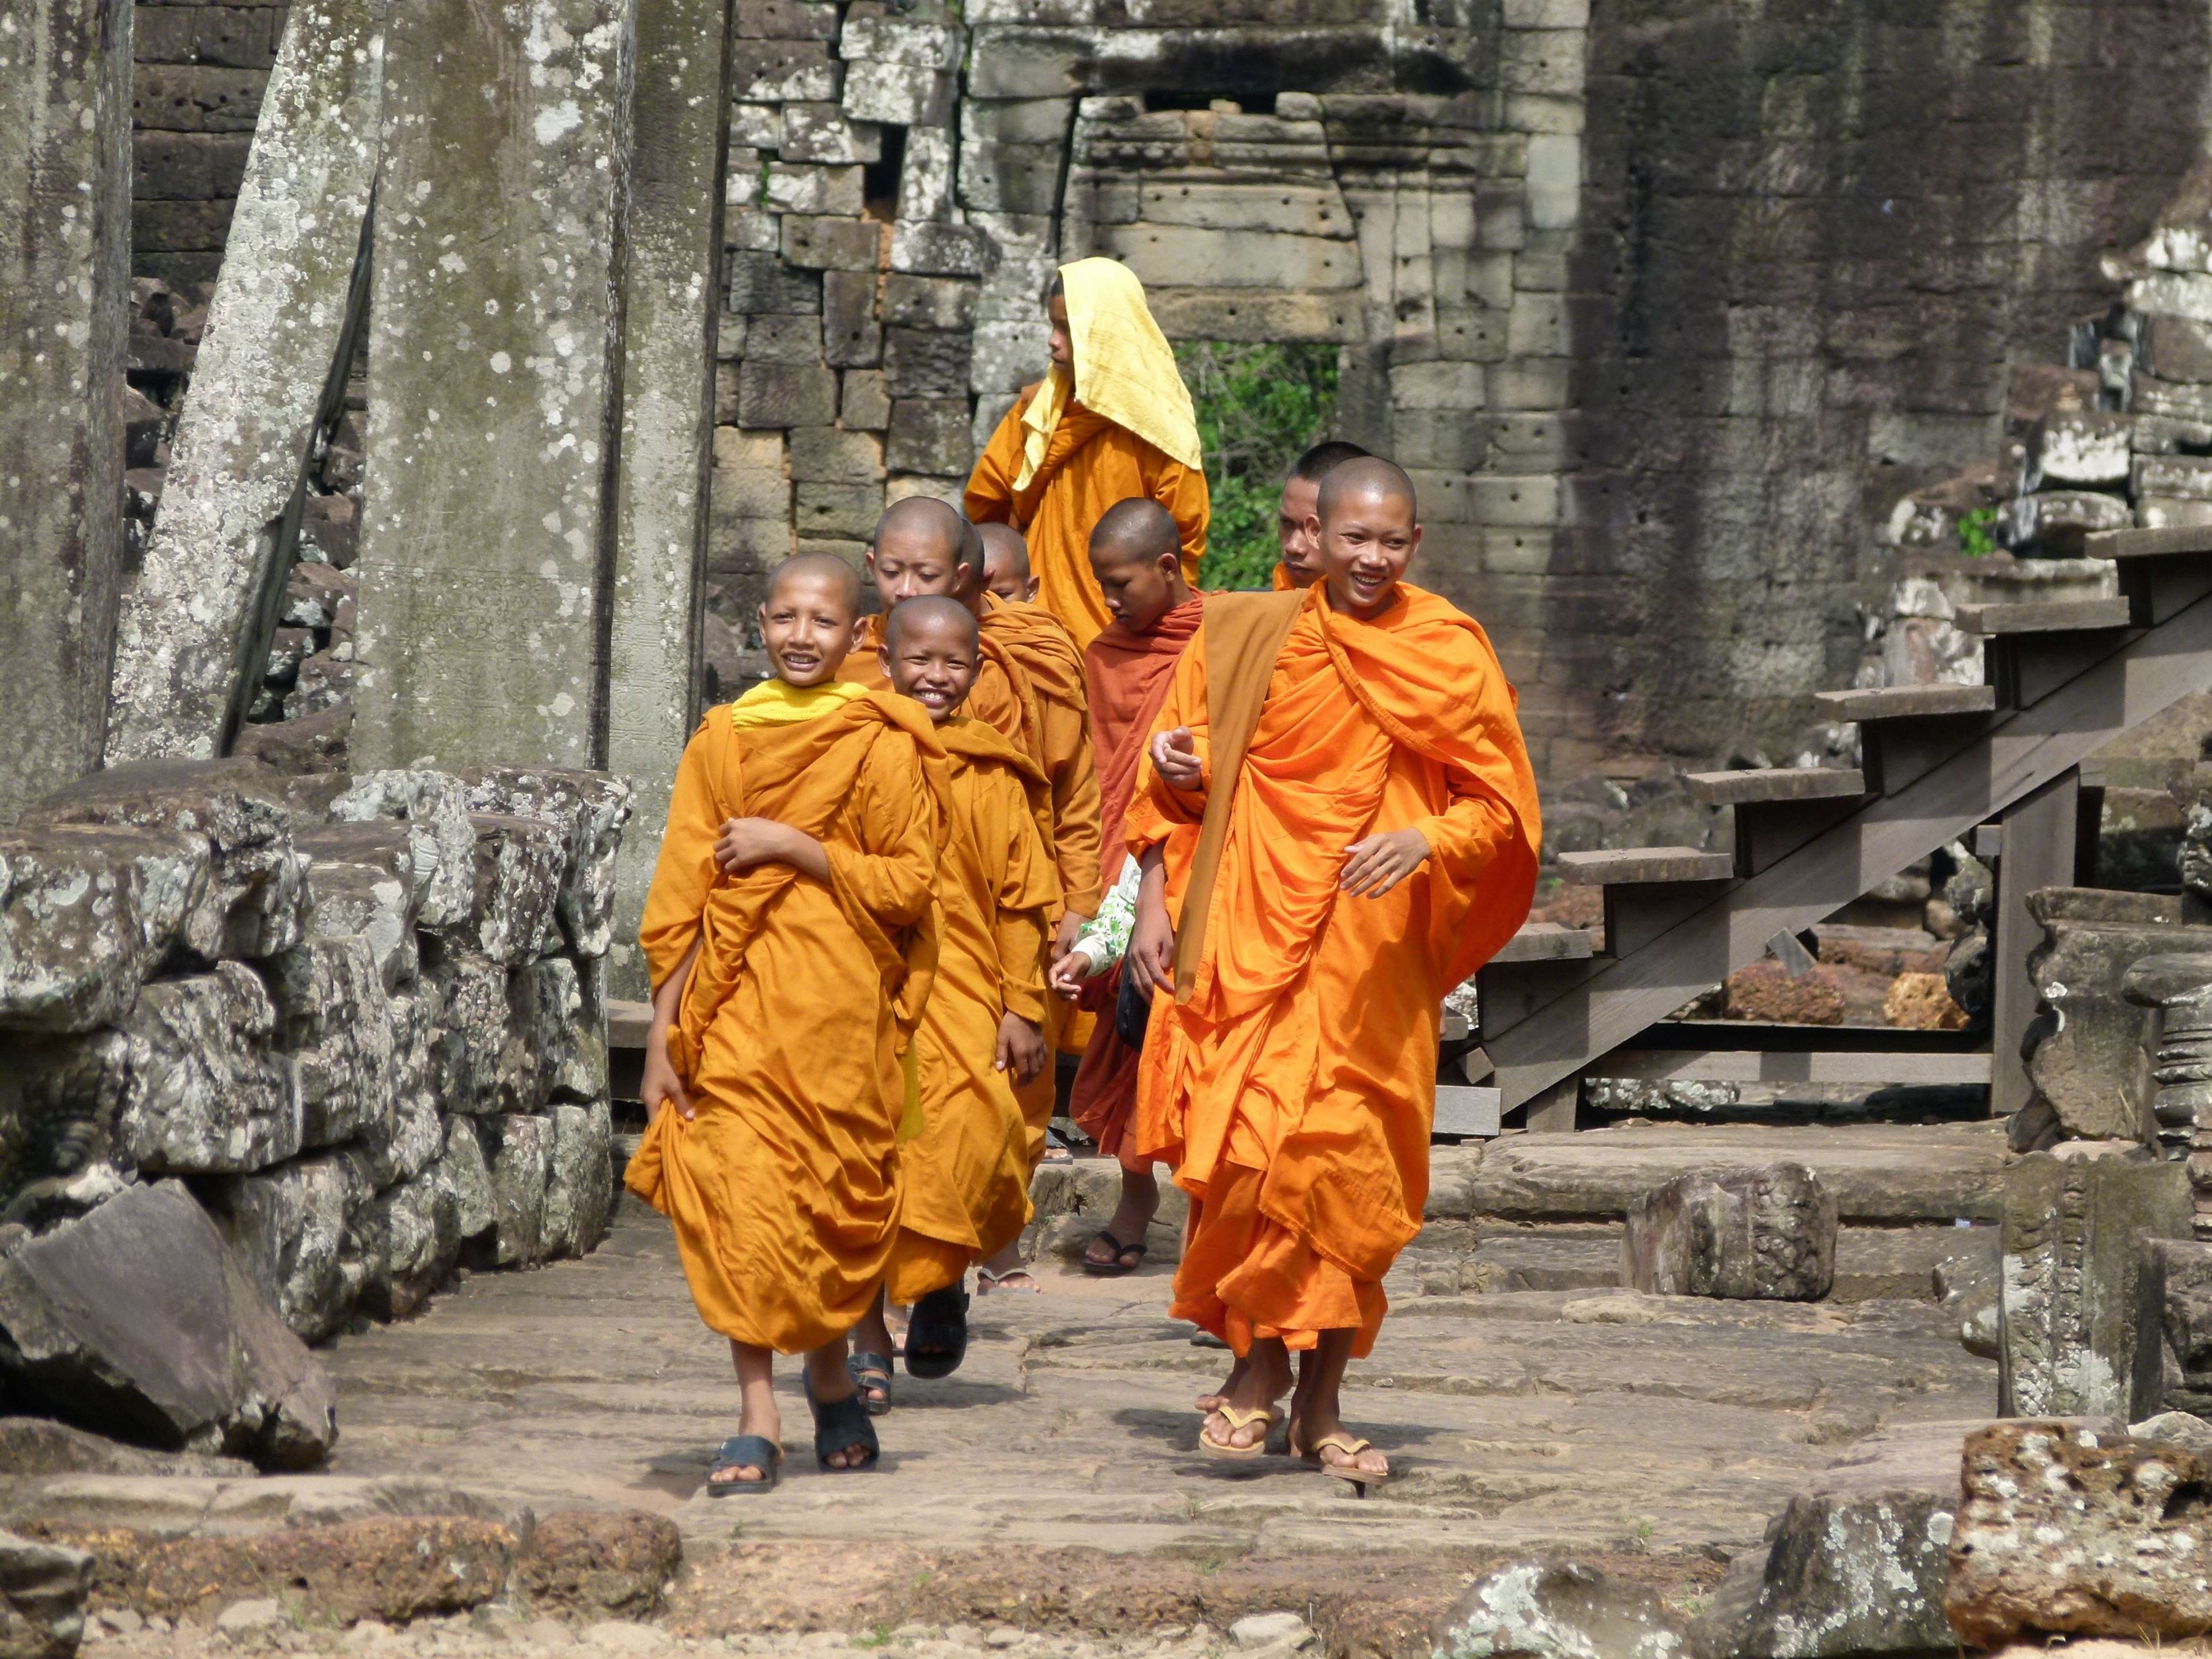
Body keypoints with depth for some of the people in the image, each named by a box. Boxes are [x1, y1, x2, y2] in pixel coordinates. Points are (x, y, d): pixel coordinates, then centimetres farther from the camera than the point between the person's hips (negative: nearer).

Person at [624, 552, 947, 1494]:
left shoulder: (880, 746, 1)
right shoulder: (723, 741, 7)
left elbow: (907, 885, -5)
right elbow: (680, 900, 7)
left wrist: (792, 846, -13)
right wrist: (664, 1032, 2)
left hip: (840, 1007, -1)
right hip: (738, 1009, 1)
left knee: (833, 1199, 6)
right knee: (741, 1197, -10)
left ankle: (831, 1382, 30)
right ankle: (757, 1419, -10)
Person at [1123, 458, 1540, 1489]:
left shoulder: (1451, 655, 5)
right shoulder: (1244, 638, 7)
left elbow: (1501, 804, 4)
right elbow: (1173, 780, 13)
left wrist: (1425, 841, -16)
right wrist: (1153, 900, 0)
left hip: (1374, 950, 0)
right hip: (1250, 940, 0)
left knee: (1349, 1169, -3)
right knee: (1251, 1150, -11)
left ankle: (1319, 1403, 7)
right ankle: (1264, 1367, 3)